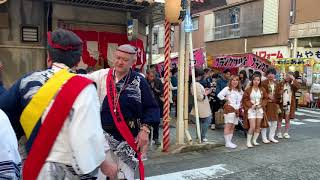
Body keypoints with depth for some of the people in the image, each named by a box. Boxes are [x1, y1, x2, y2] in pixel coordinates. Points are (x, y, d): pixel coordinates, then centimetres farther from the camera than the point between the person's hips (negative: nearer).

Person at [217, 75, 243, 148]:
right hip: (229, 109, -7)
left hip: (237, 110, 7)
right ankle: (227, 142, -5)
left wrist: (241, 104, 11)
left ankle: (229, 141, 13)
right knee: (228, 126, -7)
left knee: (233, 127, 7)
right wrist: (226, 99, -7)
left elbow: (242, 99, 27)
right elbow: (219, 95, -16)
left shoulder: (240, 90, 16)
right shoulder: (227, 89, -5)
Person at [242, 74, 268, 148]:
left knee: (258, 126, 6)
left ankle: (254, 140, 21)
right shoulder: (248, 90, -3)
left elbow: (265, 99, 9)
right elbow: (245, 99, -3)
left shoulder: (262, 90, 7)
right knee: (252, 126, -11)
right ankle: (248, 141, 1)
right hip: (251, 109, -4)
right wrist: (251, 105, -14)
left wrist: (261, 104, -7)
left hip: (260, 109, 4)